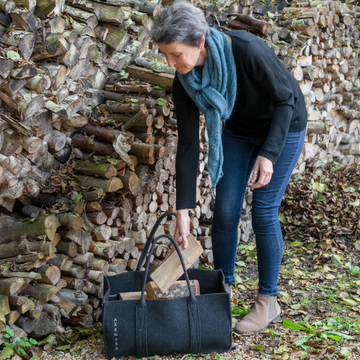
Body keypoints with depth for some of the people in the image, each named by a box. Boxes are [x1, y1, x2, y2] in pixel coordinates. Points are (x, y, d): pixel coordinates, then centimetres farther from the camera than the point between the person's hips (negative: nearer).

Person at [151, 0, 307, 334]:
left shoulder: (247, 50, -36)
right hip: (238, 130, 5)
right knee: (225, 209, -2)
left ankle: (268, 301, 7)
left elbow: (286, 99, -22)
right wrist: (183, 211, -16)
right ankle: (223, 288, 18)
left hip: (284, 125, -4)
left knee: (263, 211, -8)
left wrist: (268, 153, -29)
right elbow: (188, 145, -15)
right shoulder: (184, 81, -20)